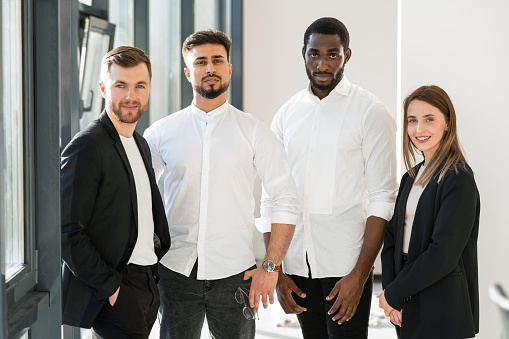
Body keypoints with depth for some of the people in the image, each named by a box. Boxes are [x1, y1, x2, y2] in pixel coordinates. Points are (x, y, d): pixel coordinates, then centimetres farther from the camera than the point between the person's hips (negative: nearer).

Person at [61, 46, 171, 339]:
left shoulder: (141, 144, 14)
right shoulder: (87, 146, -13)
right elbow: (66, 231, -18)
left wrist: (154, 274, 10)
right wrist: (110, 287, -17)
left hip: (147, 286, 8)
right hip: (111, 299, -8)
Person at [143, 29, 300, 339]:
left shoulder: (254, 132, 2)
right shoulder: (161, 133, 5)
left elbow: (287, 200, 1)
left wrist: (271, 266, -5)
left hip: (234, 273, -1)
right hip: (177, 270, 1)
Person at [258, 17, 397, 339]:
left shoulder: (371, 113, -4)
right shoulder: (287, 114, 8)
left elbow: (383, 199, -8)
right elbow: (271, 197, 9)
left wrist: (359, 275, -15)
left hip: (346, 264, -4)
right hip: (297, 264, 4)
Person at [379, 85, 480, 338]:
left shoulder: (458, 179, -15)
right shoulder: (412, 177, 10)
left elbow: (442, 255, -20)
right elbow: (393, 236, 7)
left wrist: (393, 294, -13)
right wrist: (390, 289, -8)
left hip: (440, 309, -7)